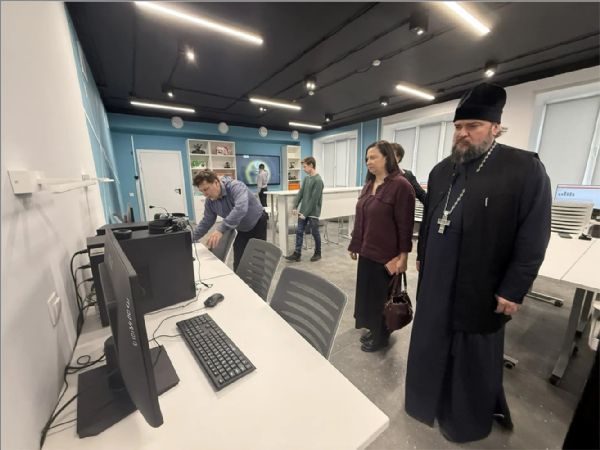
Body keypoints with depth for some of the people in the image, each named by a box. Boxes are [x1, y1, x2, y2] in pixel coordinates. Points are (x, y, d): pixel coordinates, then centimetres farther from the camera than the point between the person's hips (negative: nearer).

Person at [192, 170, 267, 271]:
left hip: (258, 224, -6)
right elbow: (206, 222, 2)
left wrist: (221, 229, -56)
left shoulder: (236, 186, -31)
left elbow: (241, 208, -49)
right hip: (242, 229, 6)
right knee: (238, 264, 3)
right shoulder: (210, 201, -9)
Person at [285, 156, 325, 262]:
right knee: (299, 231, 6)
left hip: (313, 213, -7)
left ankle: (318, 253, 24)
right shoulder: (306, 178, 9)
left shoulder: (318, 180, -15)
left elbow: (314, 199, -19)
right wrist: (295, 207, -1)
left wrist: (306, 213, -18)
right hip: (303, 211, 7)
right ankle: (297, 254, 13)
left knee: (315, 233, 6)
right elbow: (300, 193, 9)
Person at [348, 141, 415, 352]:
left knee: (382, 296, 10)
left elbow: (405, 224, -14)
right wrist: (355, 244, 14)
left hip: (386, 254, -7)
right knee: (368, 292, 17)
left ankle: (381, 336, 33)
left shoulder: (400, 185, -14)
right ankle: (373, 329, 39)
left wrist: (403, 256, -14)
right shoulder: (369, 184, 9)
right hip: (367, 251, 7)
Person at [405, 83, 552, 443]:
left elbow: (533, 238, -13)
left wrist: (513, 290, -13)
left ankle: (469, 417, 42)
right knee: (432, 343, 21)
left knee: (474, 357, 15)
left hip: (481, 288, -5)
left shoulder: (526, 168, -11)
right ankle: (429, 398, 47)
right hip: (436, 281, 6)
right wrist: (421, 255, 14)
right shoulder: (442, 170, 6)